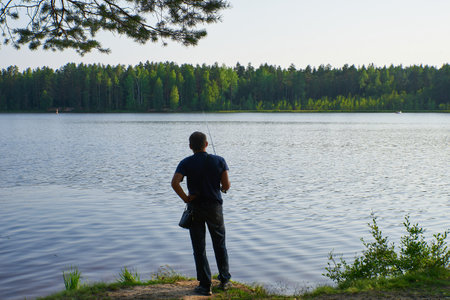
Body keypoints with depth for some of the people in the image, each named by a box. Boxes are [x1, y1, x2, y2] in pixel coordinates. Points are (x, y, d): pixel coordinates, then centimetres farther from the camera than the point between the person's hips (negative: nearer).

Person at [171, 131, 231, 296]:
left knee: (199, 248, 6)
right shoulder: (219, 161, -5)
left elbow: (175, 183, -22)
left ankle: (205, 285, 8)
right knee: (220, 245, 17)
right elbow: (226, 185, -8)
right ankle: (224, 280, 24)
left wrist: (185, 198, -9)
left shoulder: (186, 163, -7)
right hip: (214, 207, 1)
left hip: (195, 208, -1)